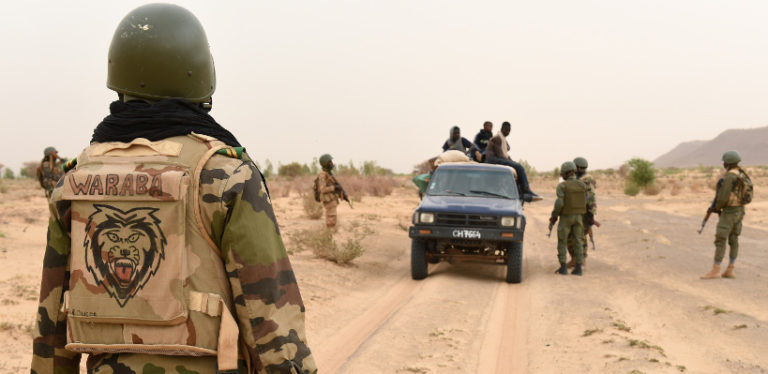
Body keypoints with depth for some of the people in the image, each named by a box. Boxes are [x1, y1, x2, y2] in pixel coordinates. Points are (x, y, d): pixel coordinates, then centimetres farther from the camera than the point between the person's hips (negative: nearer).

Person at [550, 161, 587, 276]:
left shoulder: (562, 186, -13)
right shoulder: (582, 185, 0)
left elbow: (559, 203, -20)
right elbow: (585, 201, 5)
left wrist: (554, 216, -7)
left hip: (566, 217, -4)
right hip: (578, 216, 4)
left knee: (562, 242, 5)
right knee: (578, 242, 7)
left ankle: (563, 267, 1)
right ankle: (578, 268, 3)